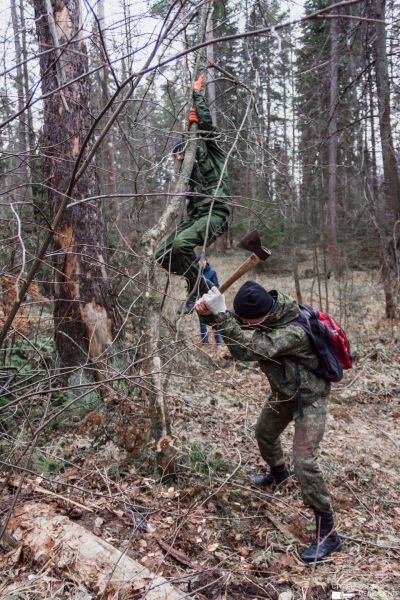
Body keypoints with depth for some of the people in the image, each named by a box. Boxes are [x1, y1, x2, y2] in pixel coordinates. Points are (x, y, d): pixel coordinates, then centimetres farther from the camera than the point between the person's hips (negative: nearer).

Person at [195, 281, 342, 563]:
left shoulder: (293, 332, -39)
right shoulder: (270, 309, -15)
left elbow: (246, 350, -45)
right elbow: (236, 322, -6)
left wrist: (219, 313, -46)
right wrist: (210, 308, -27)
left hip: (309, 398, -9)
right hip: (284, 392, 9)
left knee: (304, 461, -14)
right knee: (265, 433, 26)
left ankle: (327, 533, 0)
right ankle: (278, 473, 57)